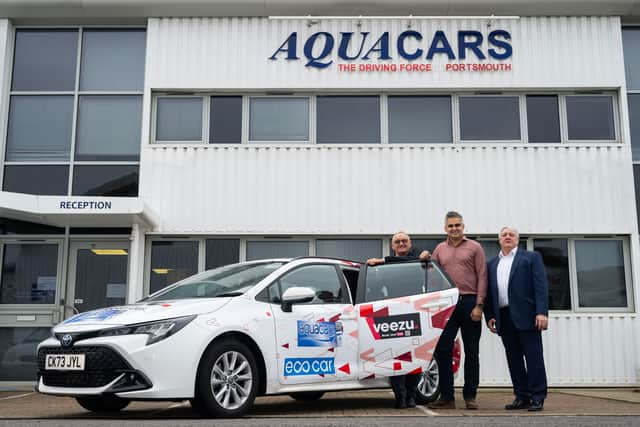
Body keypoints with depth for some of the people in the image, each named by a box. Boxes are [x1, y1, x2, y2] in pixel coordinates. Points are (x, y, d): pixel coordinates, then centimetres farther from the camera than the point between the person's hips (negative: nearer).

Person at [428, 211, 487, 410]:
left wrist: (479, 305, -10)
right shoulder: (440, 249, 13)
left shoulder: (474, 247, 3)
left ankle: (470, 396, 13)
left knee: (471, 353, 4)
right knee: (442, 351, 0)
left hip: (469, 303, -3)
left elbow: (482, 277, -2)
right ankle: (446, 397, 9)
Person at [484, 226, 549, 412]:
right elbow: (489, 292, 16)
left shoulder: (531, 257, 7)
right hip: (504, 317, 4)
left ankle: (537, 397, 2)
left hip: (526, 315, -4)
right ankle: (522, 396, 12)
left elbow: (541, 286, -3)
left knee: (533, 357, -3)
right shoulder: (492, 264, 19)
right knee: (513, 359, 6)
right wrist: (489, 316, 5)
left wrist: (542, 312, -14)